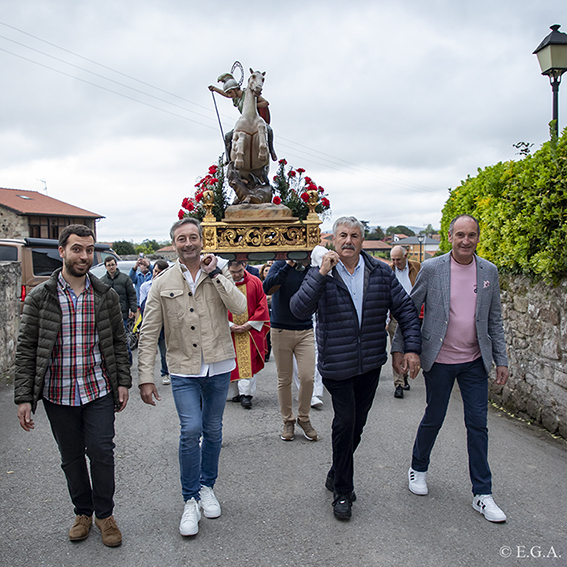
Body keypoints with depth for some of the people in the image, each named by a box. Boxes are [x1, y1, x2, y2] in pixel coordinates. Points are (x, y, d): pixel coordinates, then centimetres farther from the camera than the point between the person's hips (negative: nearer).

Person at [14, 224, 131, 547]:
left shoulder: (107, 296, 1)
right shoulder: (40, 297, -3)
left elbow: (119, 342, 8)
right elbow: (26, 348, -2)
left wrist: (123, 382, 2)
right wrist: (24, 397, -5)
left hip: (98, 390, 0)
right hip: (58, 394, 0)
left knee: (101, 451, 1)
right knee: (71, 457, 13)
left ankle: (105, 514, 22)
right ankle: (83, 512, 34)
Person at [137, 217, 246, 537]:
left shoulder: (220, 276, 1)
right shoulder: (163, 284, 0)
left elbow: (240, 308, -17)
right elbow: (149, 334, -1)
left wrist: (214, 273, -17)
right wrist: (146, 377, -6)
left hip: (218, 367, 1)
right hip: (184, 370, -1)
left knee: (213, 431, 13)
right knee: (191, 430, -11)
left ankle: (207, 487, 35)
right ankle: (191, 500, 9)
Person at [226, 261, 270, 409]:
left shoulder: (254, 282, -1)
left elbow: (262, 306, 0)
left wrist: (250, 324, -9)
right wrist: (230, 325, -9)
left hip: (251, 330, -1)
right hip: (230, 331, 1)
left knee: (248, 362, -8)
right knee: (234, 363, 6)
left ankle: (246, 394, -7)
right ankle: (237, 392, 19)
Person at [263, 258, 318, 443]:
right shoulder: (281, 265, -5)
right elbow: (268, 288, -22)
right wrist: (289, 265, -26)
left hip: (305, 331, 2)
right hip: (281, 331, -2)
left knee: (307, 377, -4)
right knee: (284, 379, 7)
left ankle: (304, 418, 18)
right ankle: (288, 420, 23)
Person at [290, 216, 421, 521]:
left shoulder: (381, 273, 1)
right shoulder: (320, 275, -6)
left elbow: (405, 310, 4)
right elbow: (299, 309, -21)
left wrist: (412, 347, -5)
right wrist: (322, 274, -27)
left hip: (371, 364, 4)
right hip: (336, 365, -3)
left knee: (357, 423, 14)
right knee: (345, 422, -2)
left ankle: (337, 475, 37)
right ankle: (342, 491, 17)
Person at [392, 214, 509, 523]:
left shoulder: (489, 271, 2)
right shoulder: (431, 268, -8)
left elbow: (494, 319, 8)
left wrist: (501, 359, 5)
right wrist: (398, 348, -6)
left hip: (475, 361, 3)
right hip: (439, 360, -2)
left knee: (478, 425, 6)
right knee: (433, 419, 11)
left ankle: (482, 495, 19)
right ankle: (418, 468, 36)